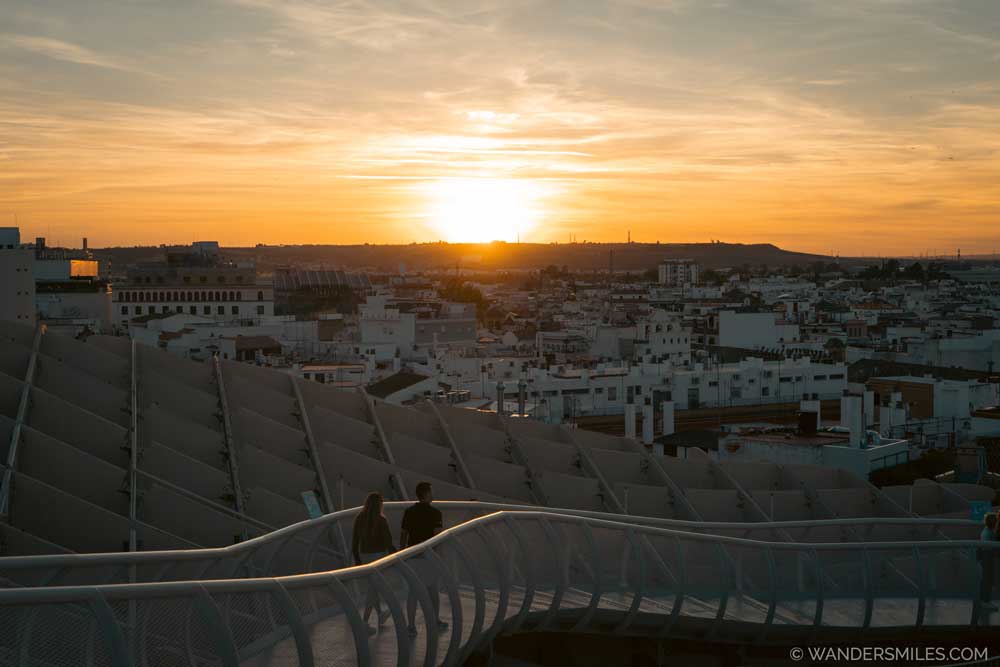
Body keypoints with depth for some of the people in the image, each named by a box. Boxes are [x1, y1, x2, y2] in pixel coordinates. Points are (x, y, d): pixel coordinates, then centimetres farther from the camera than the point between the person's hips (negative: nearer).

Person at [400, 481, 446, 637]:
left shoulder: (408, 511, 3)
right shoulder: (435, 512, -11)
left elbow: (403, 535, 5)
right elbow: (438, 536, -18)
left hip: (412, 556, 3)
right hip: (429, 556, -3)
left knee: (413, 592, 5)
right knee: (432, 590, 13)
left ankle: (411, 627, 2)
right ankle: (435, 622, 26)